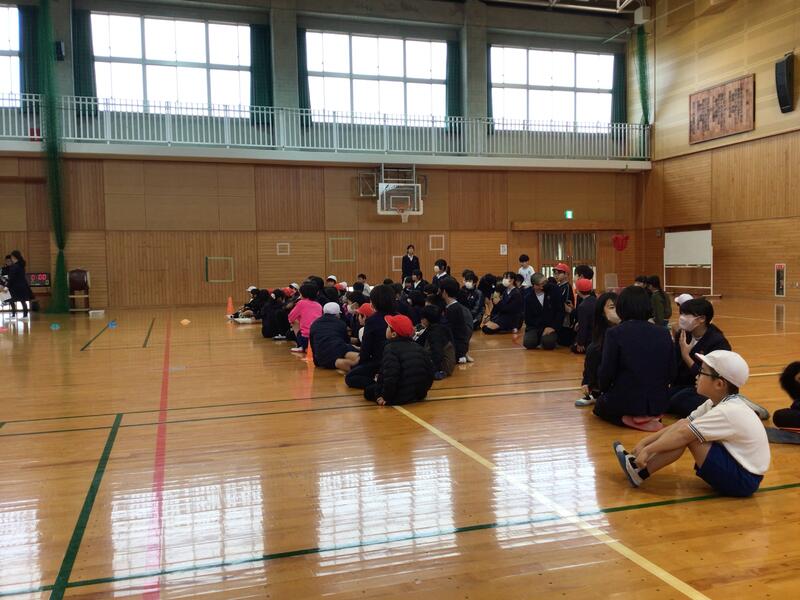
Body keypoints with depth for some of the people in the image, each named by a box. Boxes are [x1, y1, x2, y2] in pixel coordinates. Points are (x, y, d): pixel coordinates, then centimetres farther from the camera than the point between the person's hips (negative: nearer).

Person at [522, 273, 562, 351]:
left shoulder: (553, 289, -7)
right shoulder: (529, 298, -3)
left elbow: (560, 311, -7)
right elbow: (528, 319, 0)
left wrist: (553, 327, -14)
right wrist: (543, 329, -9)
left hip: (551, 327, -2)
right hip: (535, 327, 2)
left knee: (548, 344, -29)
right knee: (528, 343, -23)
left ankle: (550, 337, 8)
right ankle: (539, 339, 11)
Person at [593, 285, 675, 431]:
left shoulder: (615, 333, -13)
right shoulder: (663, 333, -1)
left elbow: (606, 371, -12)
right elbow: (671, 372, 2)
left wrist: (603, 390, 8)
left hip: (625, 400, -6)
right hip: (659, 402, 6)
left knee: (600, 406, 27)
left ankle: (632, 420, 0)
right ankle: (651, 416, 10)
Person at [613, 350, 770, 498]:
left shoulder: (727, 411, -24)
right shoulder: (719, 403, 4)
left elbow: (683, 435, -24)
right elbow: (681, 425, 4)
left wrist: (648, 450, -17)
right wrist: (644, 443, -1)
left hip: (743, 480, -9)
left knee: (688, 432, -21)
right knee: (685, 425, -1)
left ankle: (640, 473, -11)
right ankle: (639, 463, -4)